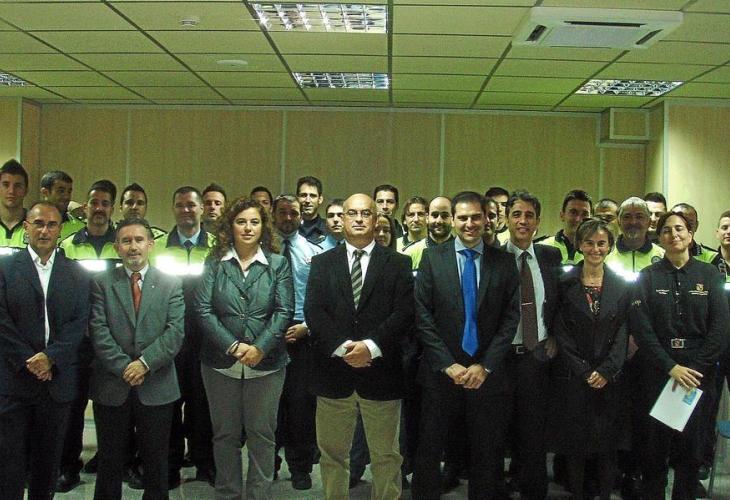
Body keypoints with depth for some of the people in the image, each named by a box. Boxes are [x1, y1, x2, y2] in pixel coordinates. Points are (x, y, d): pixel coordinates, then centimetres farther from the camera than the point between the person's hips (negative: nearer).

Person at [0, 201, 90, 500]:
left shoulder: (76, 274, 9)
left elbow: (79, 322, 1)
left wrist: (50, 358, -12)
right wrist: (28, 361, -12)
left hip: (57, 380, 2)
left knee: (49, 460, 9)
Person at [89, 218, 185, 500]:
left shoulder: (170, 284, 5)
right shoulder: (101, 283, 4)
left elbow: (175, 331, -4)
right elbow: (98, 331, -5)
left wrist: (145, 363, -15)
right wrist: (124, 367, -14)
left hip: (156, 387, 0)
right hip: (111, 386, 0)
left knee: (156, 463, 10)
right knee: (110, 463, 11)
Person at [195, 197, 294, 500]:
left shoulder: (278, 264, 4)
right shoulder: (215, 263, 4)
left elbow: (284, 311, -4)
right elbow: (203, 309, -4)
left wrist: (260, 348, -16)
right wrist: (232, 346, -14)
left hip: (266, 362, -1)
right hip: (221, 362, 1)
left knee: (262, 434, 6)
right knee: (225, 434, 11)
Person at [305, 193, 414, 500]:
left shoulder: (398, 264, 6)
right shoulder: (322, 263, 9)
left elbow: (404, 313, -5)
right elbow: (313, 311, -2)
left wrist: (371, 346, -17)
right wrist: (342, 347, -15)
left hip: (380, 372, -1)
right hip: (333, 373, 1)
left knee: (386, 456, 8)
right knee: (332, 453, 10)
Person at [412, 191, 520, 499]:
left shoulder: (504, 262, 3)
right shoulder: (432, 258, 0)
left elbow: (510, 318, 0)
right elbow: (423, 317, -4)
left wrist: (485, 366, -9)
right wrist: (449, 365, -11)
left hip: (487, 374, 1)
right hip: (441, 372, -1)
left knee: (487, 455, 10)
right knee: (429, 451, 7)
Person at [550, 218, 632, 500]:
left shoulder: (622, 287, 5)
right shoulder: (564, 284, 0)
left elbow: (622, 334, 1)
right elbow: (560, 334, -3)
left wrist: (606, 371, -10)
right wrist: (584, 372, -10)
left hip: (609, 378, 1)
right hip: (572, 379, -1)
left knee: (607, 445, 6)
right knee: (574, 445, 5)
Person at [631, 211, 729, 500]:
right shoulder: (648, 276, 3)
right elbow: (641, 328, -6)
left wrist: (693, 368, -11)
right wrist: (671, 367, -14)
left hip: (698, 374, 1)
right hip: (657, 372, 0)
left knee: (691, 447, 7)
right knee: (654, 446, 5)